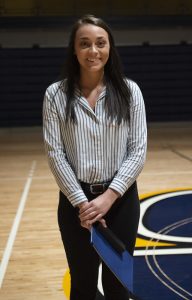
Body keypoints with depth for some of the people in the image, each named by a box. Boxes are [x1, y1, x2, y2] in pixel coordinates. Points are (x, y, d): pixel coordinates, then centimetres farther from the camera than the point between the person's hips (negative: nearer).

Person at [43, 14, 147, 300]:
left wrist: (109, 196, -15)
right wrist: (81, 202, -13)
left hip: (121, 200, 1)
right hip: (76, 200, 0)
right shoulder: (56, 94, -5)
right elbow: (55, 153, -7)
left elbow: (138, 150, -6)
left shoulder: (129, 91, -3)